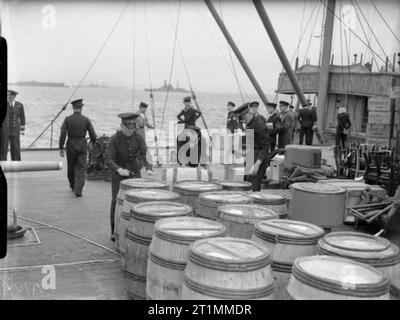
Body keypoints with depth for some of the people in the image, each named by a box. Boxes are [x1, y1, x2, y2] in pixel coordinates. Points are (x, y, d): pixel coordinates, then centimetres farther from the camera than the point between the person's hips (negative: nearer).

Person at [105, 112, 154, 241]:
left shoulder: (138, 137, -9)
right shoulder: (114, 139, -18)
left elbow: (145, 154, -16)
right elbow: (108, 159, -23)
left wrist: (149, 167, -35)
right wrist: (119, 169, -41)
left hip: (135, 173, 3)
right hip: (118, 174, -3)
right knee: (117, 201, -6)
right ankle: (115, 231, 6)